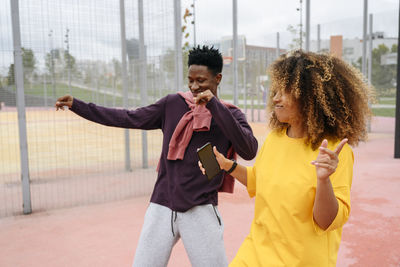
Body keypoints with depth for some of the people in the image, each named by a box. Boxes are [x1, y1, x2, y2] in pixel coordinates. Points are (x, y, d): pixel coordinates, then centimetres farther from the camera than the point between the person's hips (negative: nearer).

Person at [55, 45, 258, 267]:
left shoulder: (230, 114, 0)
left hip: (200, 211, -2)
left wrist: (215, 105, -20)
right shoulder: (173, 104, 5)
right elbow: (130, 118, 8)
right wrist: (76, 105, 7)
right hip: (161, 207, 2)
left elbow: (249, 152, -17)